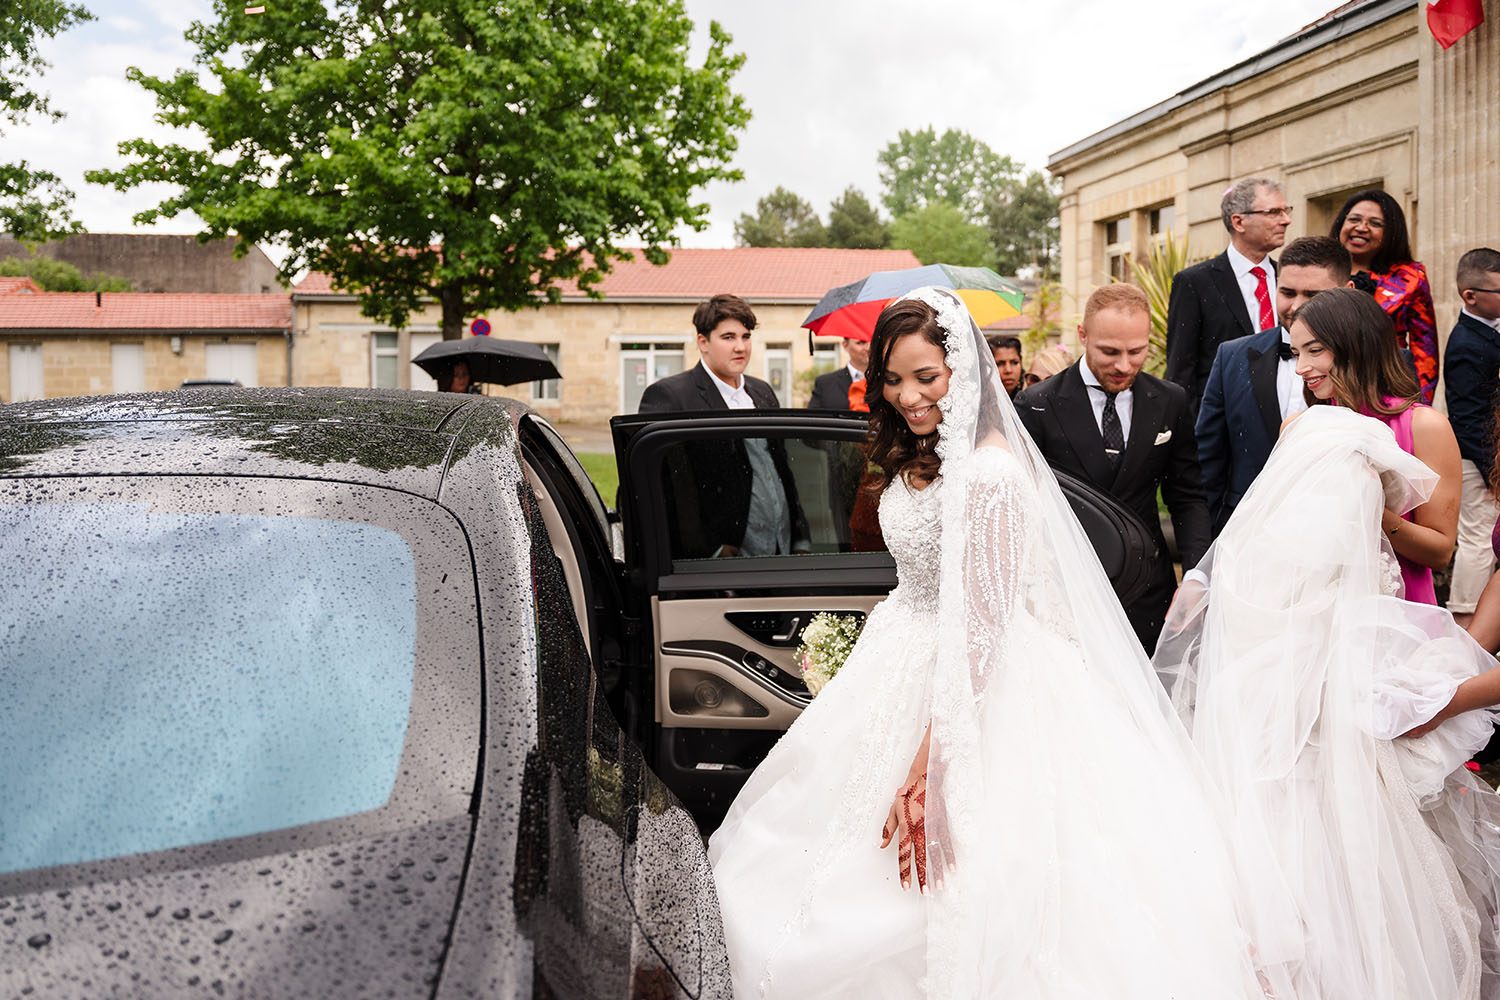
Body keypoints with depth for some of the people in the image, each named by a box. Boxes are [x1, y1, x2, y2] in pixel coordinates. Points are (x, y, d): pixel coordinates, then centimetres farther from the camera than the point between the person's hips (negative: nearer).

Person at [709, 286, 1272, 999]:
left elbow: (980, 626, -24)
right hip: (912, 668, 9)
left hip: (982, 684, -9)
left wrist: (928, 761, -24)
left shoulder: (991, 471, -22)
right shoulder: (914, 458, 6)